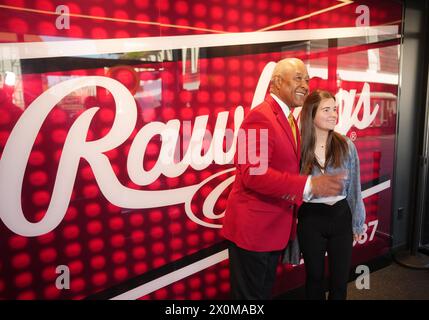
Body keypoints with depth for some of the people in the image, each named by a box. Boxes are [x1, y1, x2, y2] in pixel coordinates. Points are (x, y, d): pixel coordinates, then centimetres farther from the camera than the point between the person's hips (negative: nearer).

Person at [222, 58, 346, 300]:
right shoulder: (261, 117, -20)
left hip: (276, 225, 9)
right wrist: (309, 185, -31)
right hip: (252, 226, -9)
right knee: (250, 294, 10)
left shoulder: (289, 119, 12)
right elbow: (253, 173, -30)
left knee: (265, 291, 25)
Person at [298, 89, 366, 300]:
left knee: (340, 279, 14)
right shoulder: (298, 148, -10)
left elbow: (353, 187, 2)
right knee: (314, 277, 16)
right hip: (311, 219, -1)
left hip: (341, 216, 2)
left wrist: (357, 223, 6)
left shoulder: (346, 146, -5)